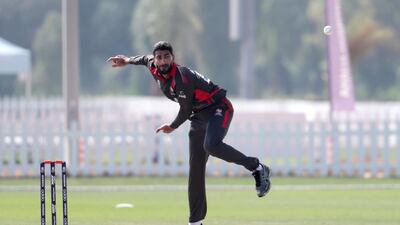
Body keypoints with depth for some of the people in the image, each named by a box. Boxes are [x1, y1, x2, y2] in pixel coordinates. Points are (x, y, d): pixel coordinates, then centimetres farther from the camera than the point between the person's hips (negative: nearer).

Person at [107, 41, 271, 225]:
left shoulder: (181, 78, -26)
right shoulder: (154, 70, -1)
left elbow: (186, 110, -16)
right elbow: (147, 59, 24)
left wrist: (172, 127, 0)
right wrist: (128, 61, 37)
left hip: (218, 108, -8)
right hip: (199, 116, 8)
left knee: (211, 146, -38)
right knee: (195, 170, 3)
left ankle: (256, 167, -23)